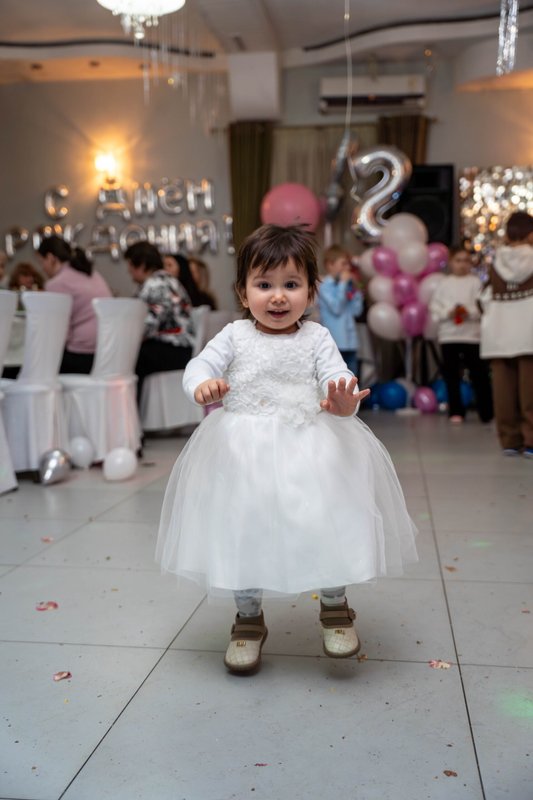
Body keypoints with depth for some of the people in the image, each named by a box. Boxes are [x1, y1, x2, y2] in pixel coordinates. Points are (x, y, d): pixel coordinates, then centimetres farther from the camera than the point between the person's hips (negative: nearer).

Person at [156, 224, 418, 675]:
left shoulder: (316, 338, 2)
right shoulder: (235, 335, 3)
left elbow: (336, 378, -7)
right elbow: (201, 364, -4)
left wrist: (343, 401, -31)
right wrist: (203, 385, -29)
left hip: (309, 447, 0)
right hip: (243, 451, 1)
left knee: (327, 524, -2)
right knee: (243, 529, 6)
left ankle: (335, 606, 25)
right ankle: (249, 619, 26)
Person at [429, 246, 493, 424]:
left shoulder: (475, 282, 5)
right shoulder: (444, 284, 9)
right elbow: (434, 306, 3)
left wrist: (469, 312, -19)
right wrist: (449, 313, -13)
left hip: (472, 334, -2)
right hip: (448, 334, 2)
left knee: (479, 373, 0)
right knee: (451, 375, 5)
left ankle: (486, 412, 9)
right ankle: (456, 411, 16)